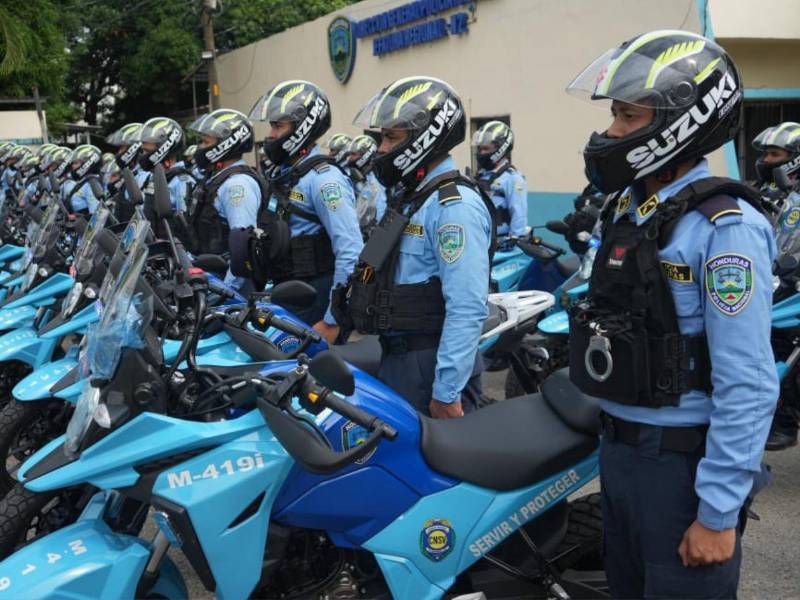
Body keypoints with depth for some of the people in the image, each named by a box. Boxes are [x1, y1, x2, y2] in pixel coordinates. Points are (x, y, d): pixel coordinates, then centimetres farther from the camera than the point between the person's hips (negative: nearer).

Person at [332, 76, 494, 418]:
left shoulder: (454, 205, -18)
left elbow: (467, 310, -24)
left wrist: (447, 393, -24)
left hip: (432, 363, -10)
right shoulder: (407, 195, 14)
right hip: (396, 358, 10)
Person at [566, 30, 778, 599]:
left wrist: (718, 512, -20)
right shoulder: (628, 209, 8)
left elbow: (747, 386, -21)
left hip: (685, 461, -8)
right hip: (618, 450, 8)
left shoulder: (725, 226, -18)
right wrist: (613, 438, 17)